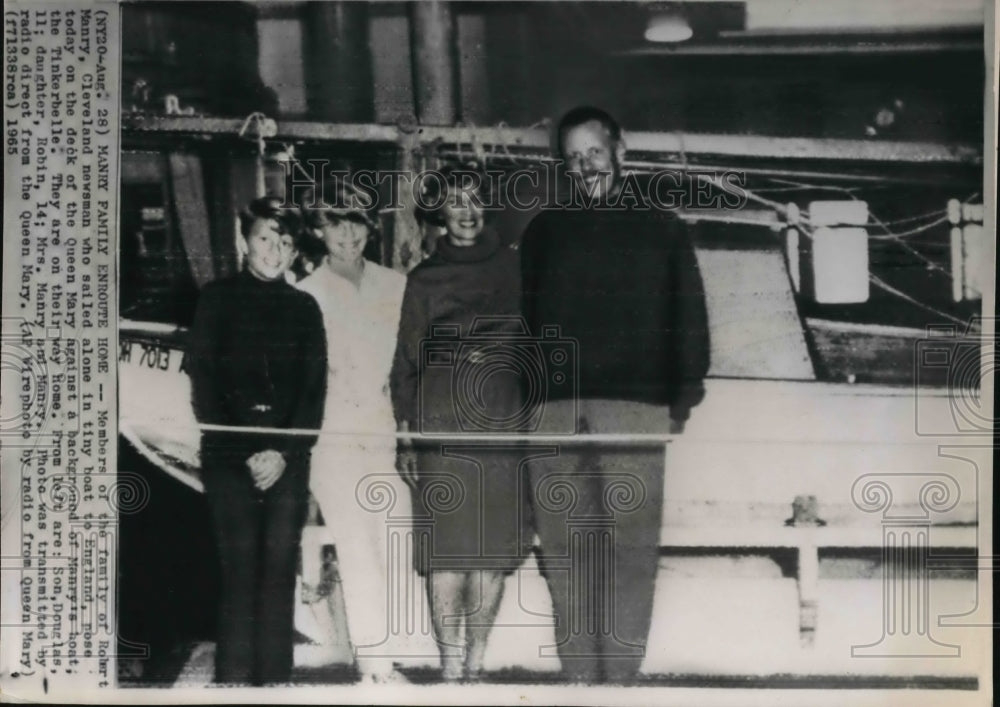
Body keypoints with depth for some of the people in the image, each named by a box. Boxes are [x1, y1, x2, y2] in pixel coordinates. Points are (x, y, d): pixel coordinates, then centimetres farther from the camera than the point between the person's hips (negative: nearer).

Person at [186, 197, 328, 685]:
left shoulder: (304, 308, 14)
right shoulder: (217, 299, 9)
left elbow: (315, 388, 8)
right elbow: (202, 382, 3)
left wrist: (284, 453, -6)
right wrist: (244, 453, -7)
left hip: (288, 459, 2)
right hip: (230, 457, -1)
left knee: (280, 571, -2)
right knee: (240, 570, -7)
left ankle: (276, 678, 1)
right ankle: (233, 679, -3)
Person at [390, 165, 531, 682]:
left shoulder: (512, 267, 14)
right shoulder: (424, 279, 13)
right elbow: (406, 360, 11)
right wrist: (405, 435, 4)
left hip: (502, 425, 1)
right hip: (441, 427, -1)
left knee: (494, 550, -2)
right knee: (446, 551, -7)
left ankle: (476, 663, 6)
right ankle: (451, 665, -2)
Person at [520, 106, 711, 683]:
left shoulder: (662, 228, 15)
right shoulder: (543, 232, 20)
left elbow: (688, 317, 9)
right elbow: (522, 317, 16)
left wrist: (684, 395, -2)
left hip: (635, 408, -2)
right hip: (554, 410, 2)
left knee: (631, 547, -7)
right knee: (566, 551, -1)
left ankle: (620, 676, -3)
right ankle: (580, 678, 4)